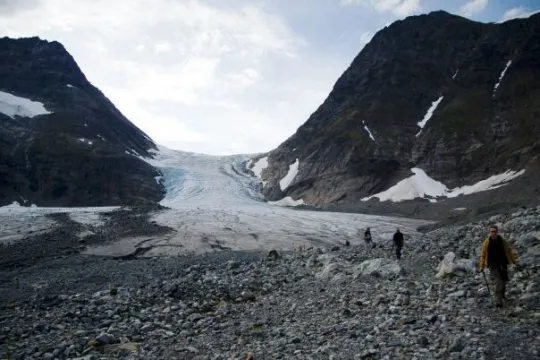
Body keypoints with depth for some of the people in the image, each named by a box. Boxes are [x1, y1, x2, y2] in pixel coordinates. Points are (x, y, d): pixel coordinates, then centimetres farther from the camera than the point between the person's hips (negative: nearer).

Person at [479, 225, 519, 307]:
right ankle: (498, 301, -11)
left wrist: (515, 262, 7)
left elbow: (509, 252, 9)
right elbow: (483, 254, -1)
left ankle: (502, 294, 42)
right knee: (498, 282, -14)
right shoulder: (487, 242, -5)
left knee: (503, 281, 14)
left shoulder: (502, 241, 2)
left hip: (503, 264, 3)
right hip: (493, 265, -3)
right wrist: (481, 266, -2)